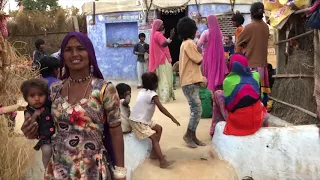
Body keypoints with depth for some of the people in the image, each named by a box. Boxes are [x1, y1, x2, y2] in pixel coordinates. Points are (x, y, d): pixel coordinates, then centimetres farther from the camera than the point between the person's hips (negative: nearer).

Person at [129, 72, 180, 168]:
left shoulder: (143, 91, 8)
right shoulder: (152, 94, -18)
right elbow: (161, 108, -23)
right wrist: (172, 118, -20)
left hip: (143, 119, 9)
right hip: (138, 122, -9)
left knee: (159, 128, 17)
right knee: (154, 138, -15)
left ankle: (154, 153, 22)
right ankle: (163, 162, -21)